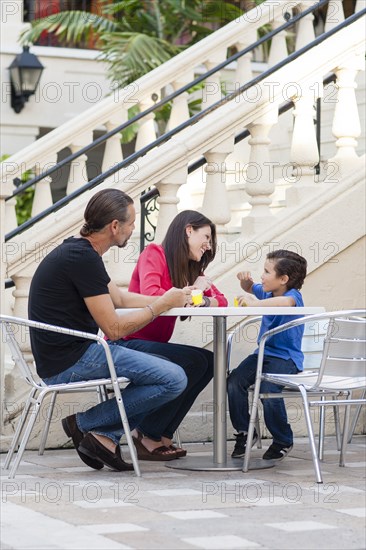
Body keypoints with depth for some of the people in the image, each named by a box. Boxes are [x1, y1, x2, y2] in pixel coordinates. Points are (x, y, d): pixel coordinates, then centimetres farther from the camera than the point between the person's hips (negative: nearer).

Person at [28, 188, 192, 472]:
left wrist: (169, 298, 16)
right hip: (73, 361, -10)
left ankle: (104, 436, 5)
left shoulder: (77, 250, 14)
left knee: (168, 369, 17)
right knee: (174, 379, -13)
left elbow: (120, 297, 26)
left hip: (62, 360, 10)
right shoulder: (83, 258, -18)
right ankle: (86, 422, -5)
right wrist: (163, 304, -5)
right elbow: (114, 329, -17)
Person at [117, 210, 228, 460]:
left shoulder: (191, 269, 17)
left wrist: (203, 300, -11)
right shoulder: (154, 253, -8)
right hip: (128, 344, -9)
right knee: (195, 361, -23)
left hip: (154, 345, 9)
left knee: (210, 361, -8)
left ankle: (161, 435, -5)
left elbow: (221, 300, 11)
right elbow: (150, 295, -24)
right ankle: (147, 436, -15)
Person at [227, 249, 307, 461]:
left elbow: (285, 302, -40)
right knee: (234, 382, -15)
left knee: (268, 390, -29)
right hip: (263, 353, 8)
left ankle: (283, 441, -5)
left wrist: (256, 302, -40)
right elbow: (250, 290, 33)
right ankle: (245, 431, 2)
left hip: (286, 358, -8)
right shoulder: (266, 292, 12)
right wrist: (246, 281, 10)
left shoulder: (293, 295, -14)